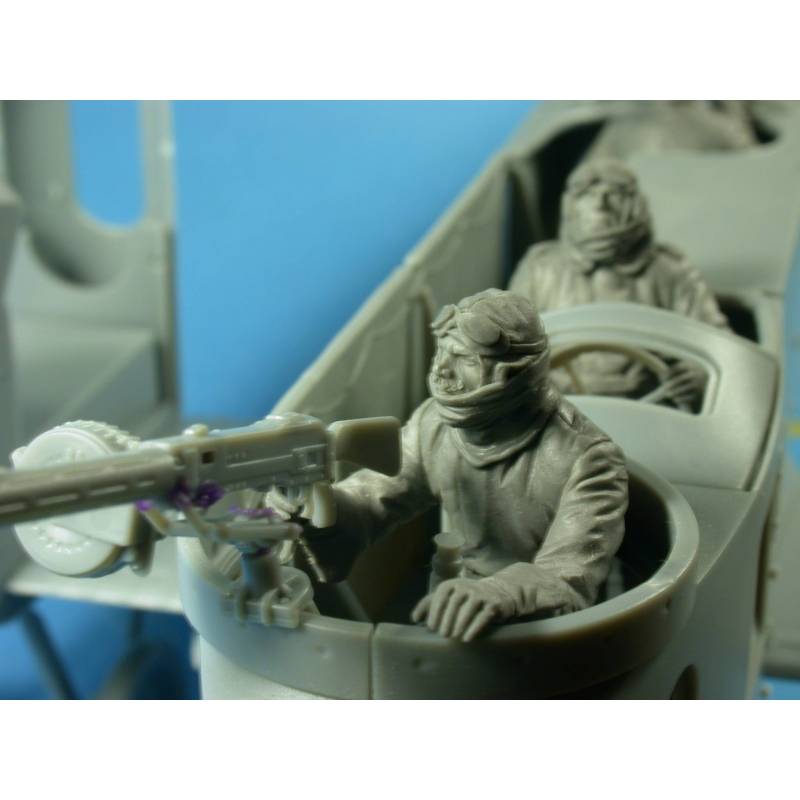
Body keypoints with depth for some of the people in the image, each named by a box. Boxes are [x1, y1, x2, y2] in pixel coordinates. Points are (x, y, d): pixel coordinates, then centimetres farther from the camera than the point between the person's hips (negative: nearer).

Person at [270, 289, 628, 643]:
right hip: (474, 610, 5)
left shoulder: (586, 460, -24)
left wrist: (498, 594, -58)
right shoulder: (435, 424, -8)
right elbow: (371, 503, 0)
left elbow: (569, 578, -35)